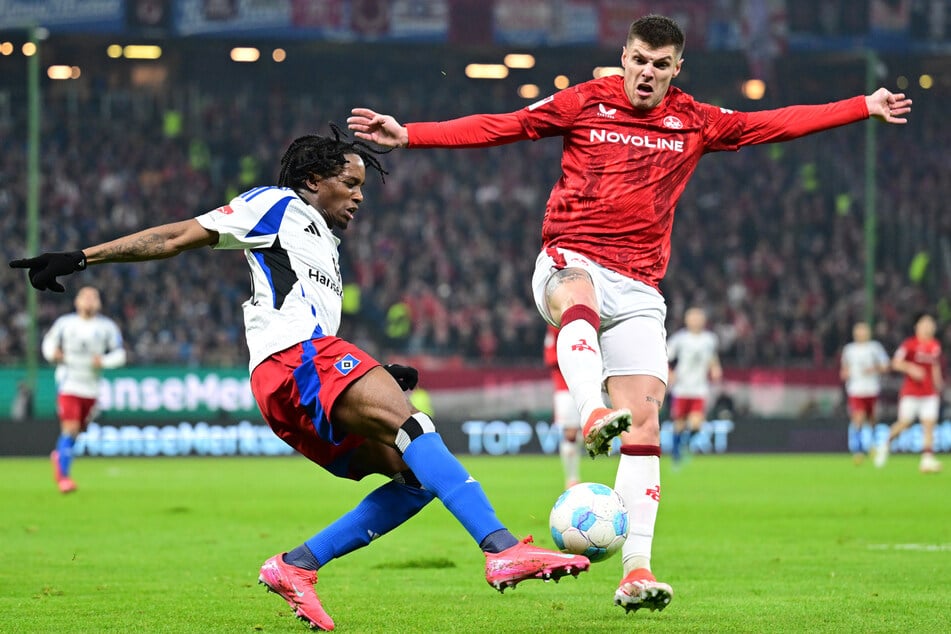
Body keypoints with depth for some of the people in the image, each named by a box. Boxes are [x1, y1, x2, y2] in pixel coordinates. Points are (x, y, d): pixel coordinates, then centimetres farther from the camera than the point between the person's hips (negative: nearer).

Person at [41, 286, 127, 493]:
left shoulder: (107, 327, 0)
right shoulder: (65, 323, 0)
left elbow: (119, 354, 2)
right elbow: (49, 341, 14)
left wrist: (104, 361, -16)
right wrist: (52, 353, -7)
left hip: (91, 388, 2)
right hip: (69, 384, -2)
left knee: (77, 430, 10)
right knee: (70, 428, -15)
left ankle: (59, 456, 41)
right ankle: (64, 476, -10)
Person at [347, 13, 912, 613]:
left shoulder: (695, 123, 12)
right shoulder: (584, 104, 5)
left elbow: (778, 123, 14)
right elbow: (495, 128, 1)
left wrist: (865, 107, 10)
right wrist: (407, 134, -7)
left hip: (639, 287, 3)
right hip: (569, 262, -3)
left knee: (644, 422, -9)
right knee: (582, 297, -41)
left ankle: (636, 571, -10)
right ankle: (592, 415, -65)